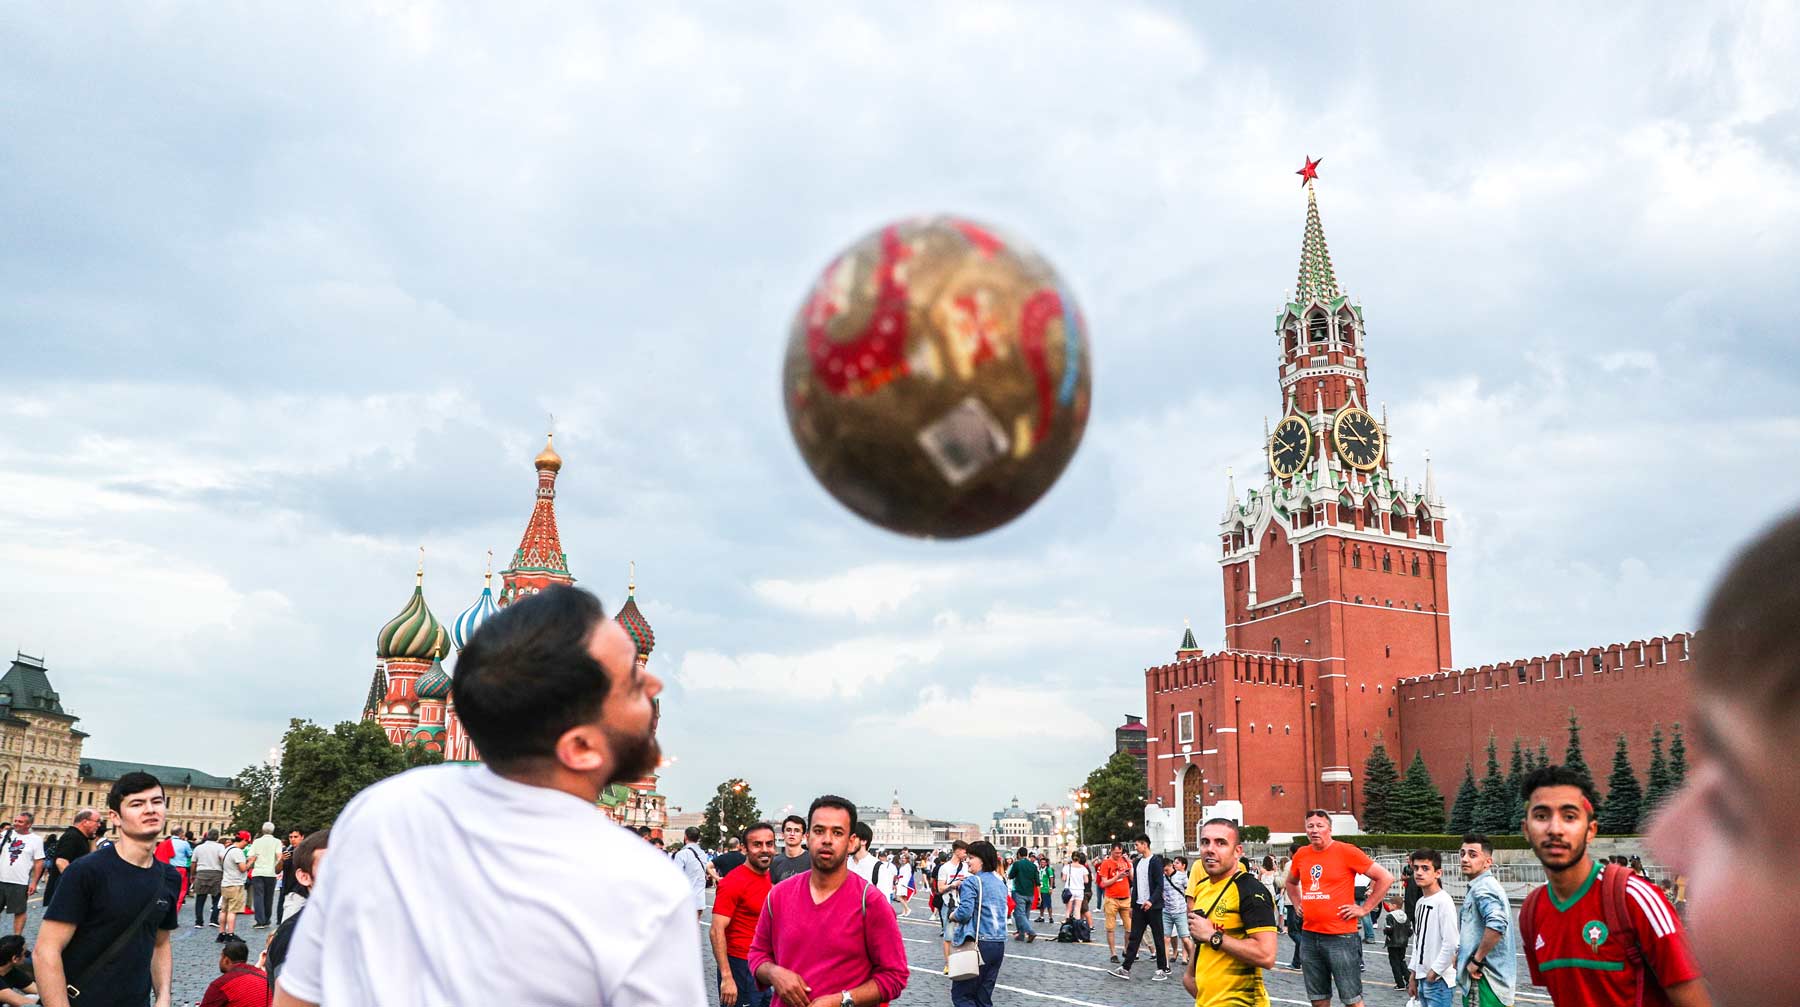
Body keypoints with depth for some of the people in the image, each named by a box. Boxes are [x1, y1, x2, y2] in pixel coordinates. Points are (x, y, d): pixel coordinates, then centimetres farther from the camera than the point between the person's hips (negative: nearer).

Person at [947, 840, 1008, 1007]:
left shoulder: (972, 882, -10)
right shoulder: (1000, 882, 13)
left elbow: (964, 912, -21)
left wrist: (952, 915, 1)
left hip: (978, 943, -8)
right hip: (999, 944, 8)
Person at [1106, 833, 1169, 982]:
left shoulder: (1155, 861, -9)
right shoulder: (1137, 862, 13)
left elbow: (1160, 885, -15)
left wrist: (1151, 901, -25)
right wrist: (1132, 905, 16)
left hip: (1153, 906, -7)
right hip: (1139, 906, 7)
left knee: (1158, 938, 2)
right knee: (1134, 937, 4)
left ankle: (1162, 969, 12)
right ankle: (1125, 969, 2)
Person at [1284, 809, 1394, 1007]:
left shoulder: (1346, 852, -8)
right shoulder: (1301, 854, 8)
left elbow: (1385, 878, -7)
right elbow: (1291, 882, 29)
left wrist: (1364, 909, -7)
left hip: (1340, 937, -5)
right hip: (1309, 937, 5)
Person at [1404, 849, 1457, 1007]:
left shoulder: (1443, 901, -13)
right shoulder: (1420, 902, 13)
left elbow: (1451, 943, -19)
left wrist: (1434, 972, -14)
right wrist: (1413, 975, 17)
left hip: (1439, 982, -8)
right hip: (1423, 979, 8)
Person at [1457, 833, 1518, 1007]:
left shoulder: (1482, 887, -16)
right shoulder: (1481, 886, 16)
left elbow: (1496, 924, -33)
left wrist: (1476, 960, -22)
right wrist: (1461, 955, 19)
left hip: (1483, 979, -10)